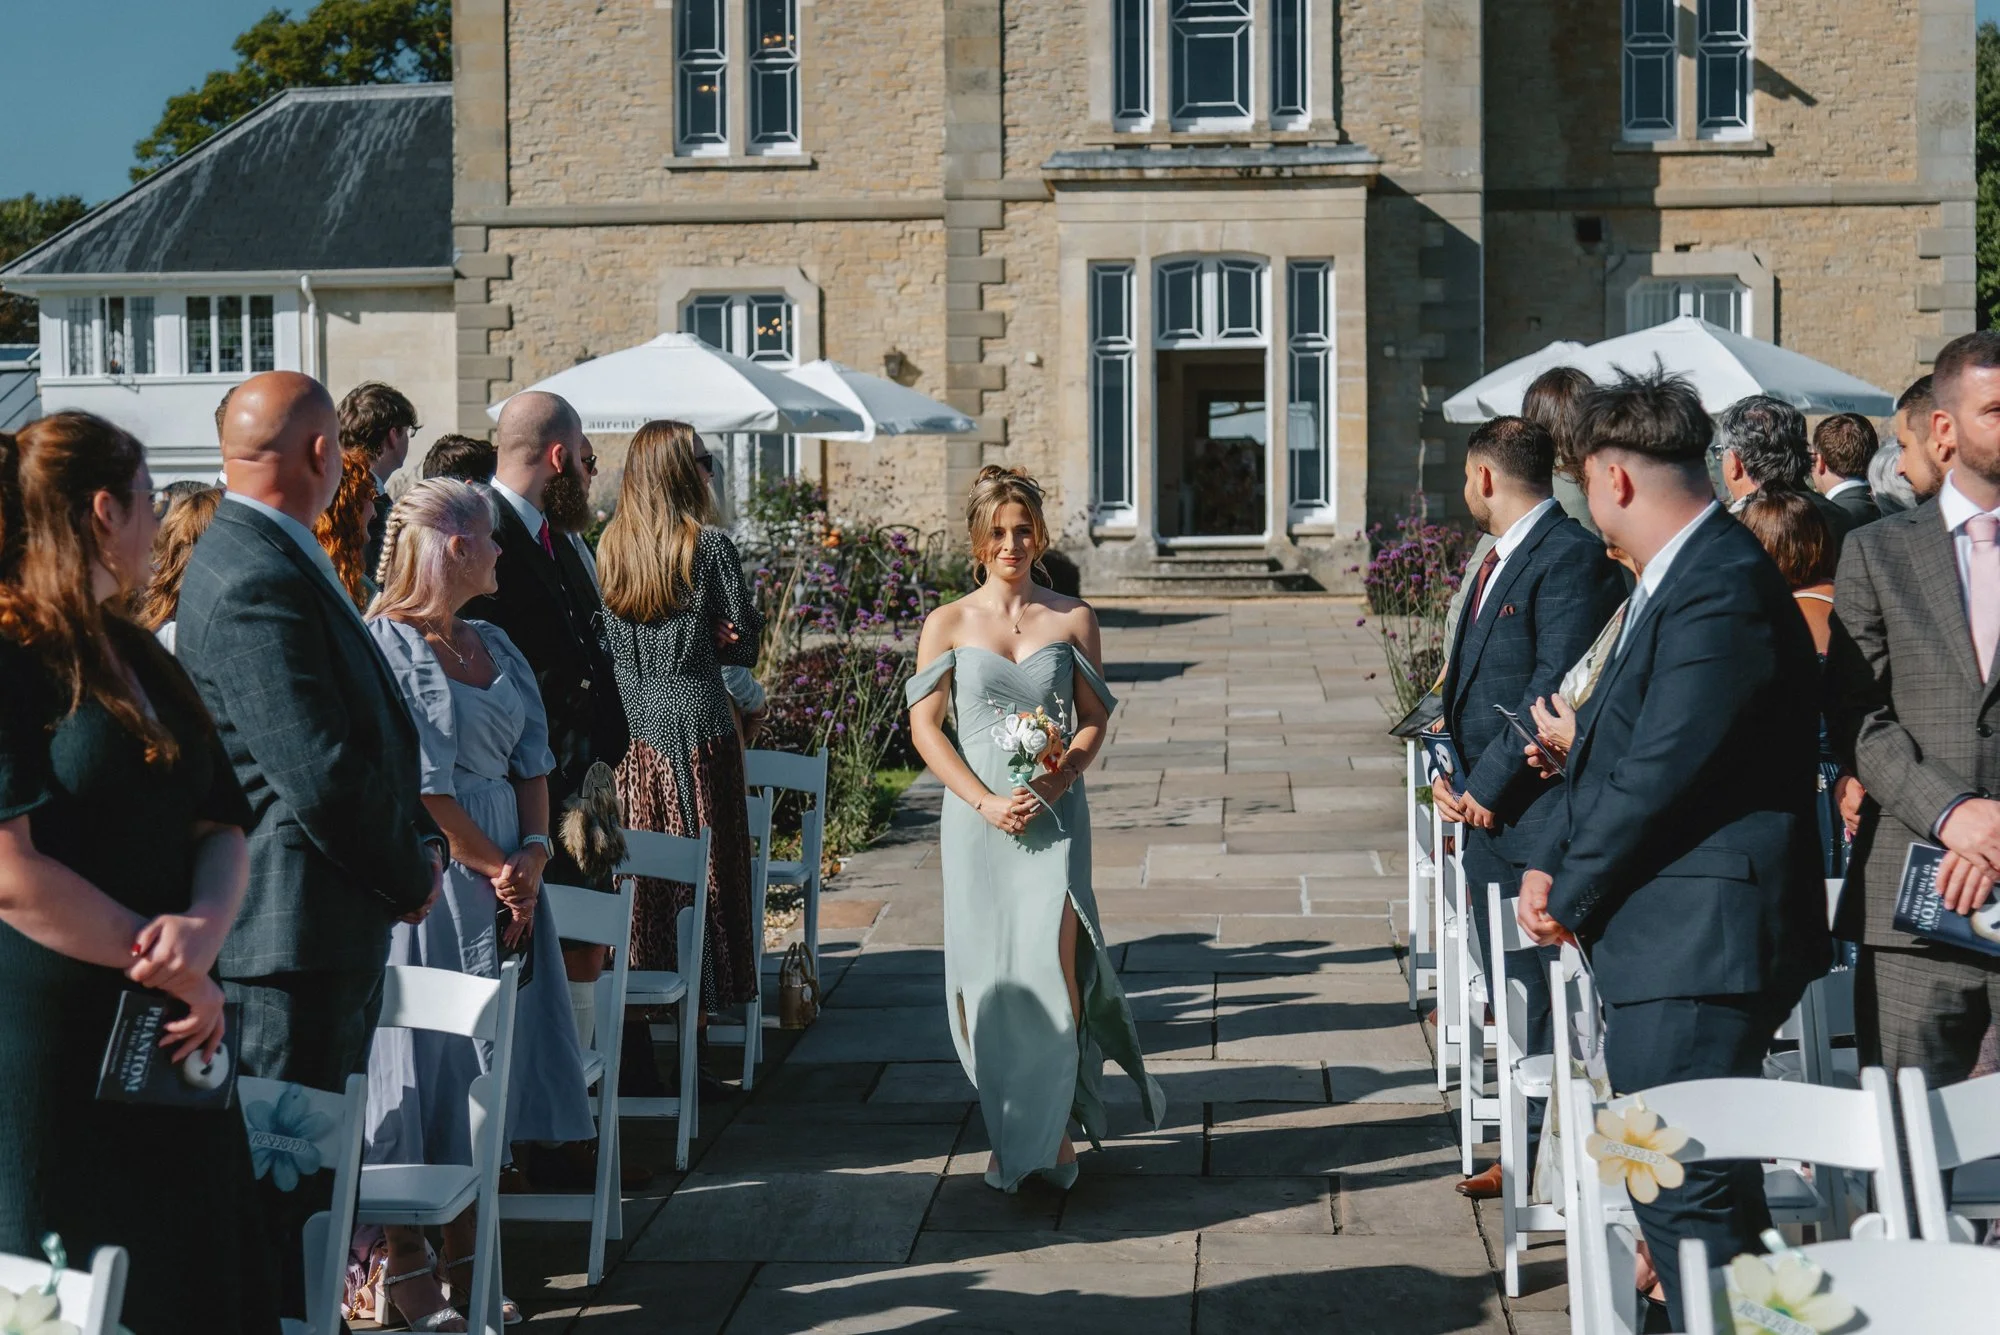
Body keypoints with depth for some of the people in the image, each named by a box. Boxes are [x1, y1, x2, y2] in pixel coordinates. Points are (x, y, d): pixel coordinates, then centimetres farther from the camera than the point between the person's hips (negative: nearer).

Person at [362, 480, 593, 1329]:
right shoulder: (384, 645, -11)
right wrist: (494, 866, -11)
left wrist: (533, 850, -4)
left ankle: (466, 1243, 19)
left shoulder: (494, 647, 13)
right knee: (423, 1061, -1)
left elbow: (532, 759, 12)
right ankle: (402, 1257, 9)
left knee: (494, 1053, 9)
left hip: (505, 873, 7)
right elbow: (415, 786, -15)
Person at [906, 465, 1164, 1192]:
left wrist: (1056, 781, -12)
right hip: (977, 817, 1)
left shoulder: (1072, 619, 5)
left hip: (1054, 814, -1)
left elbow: (1096, 719, 6)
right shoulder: (948, 625, 5)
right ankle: (1009, 1133, 17)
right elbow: (925, 727, 2)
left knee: (1051, 962, -12)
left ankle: (1055, 1128, 5)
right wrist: (984, 801, -9)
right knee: (987, 976, 2)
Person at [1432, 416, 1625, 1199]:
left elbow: (1556, 689, -19)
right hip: (1486, 813, 10)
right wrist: (1451, 773, 5)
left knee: (1550, 997, -5)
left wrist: (1487, 785, -16)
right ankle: (1528, 1150, 23)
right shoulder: (1496, 561, 18)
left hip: (1539, 814, -10)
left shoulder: (1571, 555, -13)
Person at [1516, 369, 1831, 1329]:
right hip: (1663, 941, 11)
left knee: (1688, 1196, -10)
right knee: (1678, 1187, 20)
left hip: (1698, 949, -11)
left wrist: (1571, 900, -10)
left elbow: (1662, 771, -22)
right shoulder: (1670, 579, 16)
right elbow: (1610, 738, 18)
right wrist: (1552, 863, 5)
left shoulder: (1722, 591, -18)